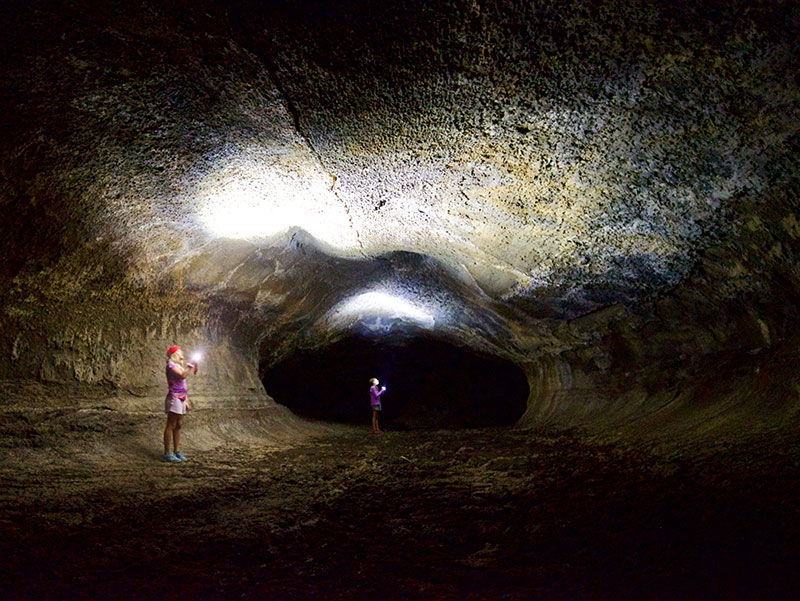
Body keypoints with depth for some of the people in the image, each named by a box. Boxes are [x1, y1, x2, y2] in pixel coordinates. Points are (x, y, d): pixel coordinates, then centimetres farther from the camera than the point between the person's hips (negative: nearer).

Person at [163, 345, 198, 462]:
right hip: (174, 398, -9)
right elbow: (183, 375, -25)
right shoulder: (171, 365, -7)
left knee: (178, 426, 10)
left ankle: (177, 451, 15)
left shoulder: (179, 366, 20)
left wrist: (186, 401, 19)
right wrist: (190, 367, -14)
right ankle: (168, 453, -3)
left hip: (181, 399, 9)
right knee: (171, 426, -6)